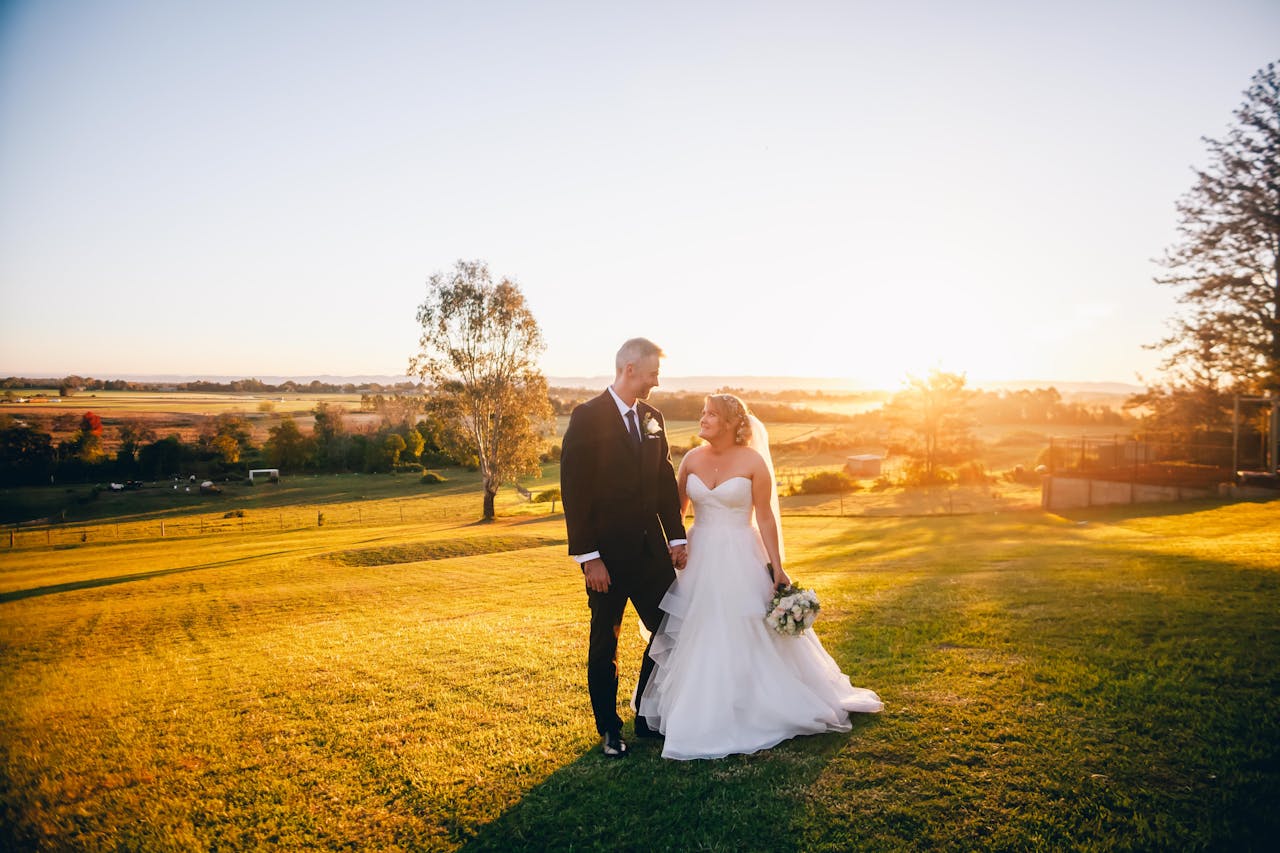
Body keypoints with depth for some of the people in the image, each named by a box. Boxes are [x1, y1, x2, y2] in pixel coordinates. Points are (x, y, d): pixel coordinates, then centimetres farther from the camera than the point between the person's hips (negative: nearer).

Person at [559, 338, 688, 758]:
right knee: (605, 644, 9)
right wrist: (588, 556, -17)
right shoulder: (587, 418, -12)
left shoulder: (653, 418, 8)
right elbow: (574, 491, -14)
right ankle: (609, 730, 25)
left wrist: (676, 536, 8)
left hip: (652, 550, 6)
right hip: (608, 555, -6)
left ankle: (648, 719, 28)